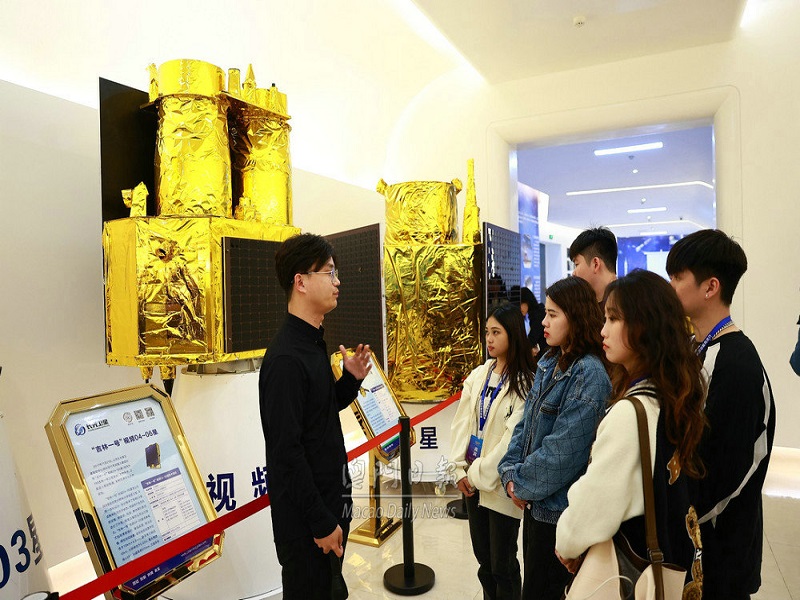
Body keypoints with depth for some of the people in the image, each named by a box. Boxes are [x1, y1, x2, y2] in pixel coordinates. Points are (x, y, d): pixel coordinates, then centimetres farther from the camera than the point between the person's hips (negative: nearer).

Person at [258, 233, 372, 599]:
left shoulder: (314, 342, 6)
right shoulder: (285, 358, -24)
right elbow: (286, 451, -24)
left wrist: (351, 380, -2)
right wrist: (320, 522, -19)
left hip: (332, 498, 9)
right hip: (304, 514, -9)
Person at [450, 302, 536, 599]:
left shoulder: (525, 383, -15)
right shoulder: (478, 375, 3)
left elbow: (514, 437, -19)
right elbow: (461, 423, 3)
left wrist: (480, 474, -14)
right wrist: (461, 469, -4)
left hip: (500, 485, -6)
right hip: (473, 482, 6)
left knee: (502, 565, 10)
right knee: (483, 558, 20)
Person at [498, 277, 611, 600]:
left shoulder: (589, 374, -21)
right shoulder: (549, 364, 6)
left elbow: (562, 449, -23)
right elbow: (526, 423, 8)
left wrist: (523, 484, -12)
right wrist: (511, 474, -3)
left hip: (559, 506, -8)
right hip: (535, 500, 8)